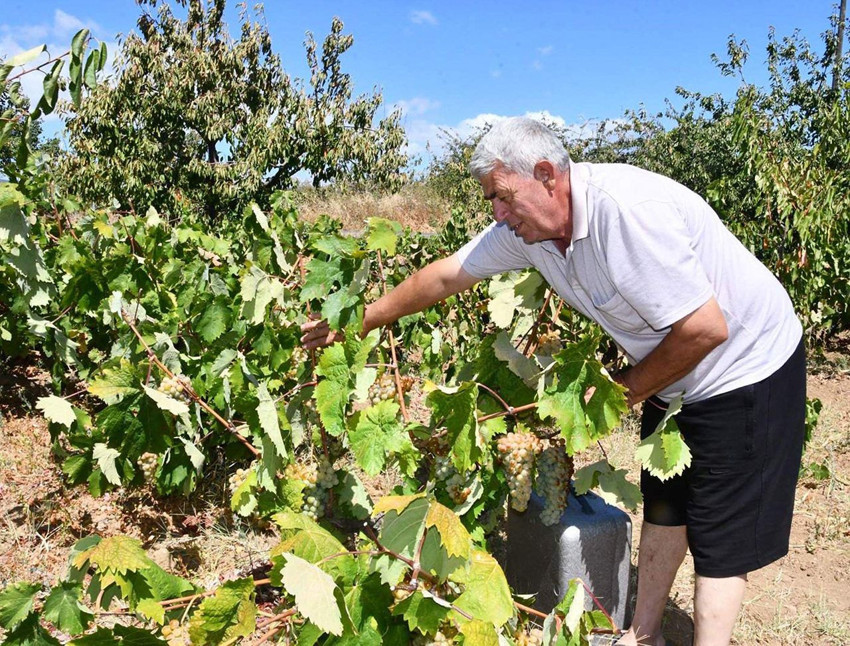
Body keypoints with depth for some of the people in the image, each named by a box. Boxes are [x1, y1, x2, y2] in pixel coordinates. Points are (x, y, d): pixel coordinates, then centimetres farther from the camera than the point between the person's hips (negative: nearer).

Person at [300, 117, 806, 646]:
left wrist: (625, 389, -17)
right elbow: (446, 275, 2)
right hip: (673, 376, 8)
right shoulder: (525, 227, -9)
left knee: (720, 536, 0)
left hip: (746, 371, -8)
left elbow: (706, 328, -32)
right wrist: (358, 322, 7)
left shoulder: (626, 210, -35)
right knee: (664, 505, 19)